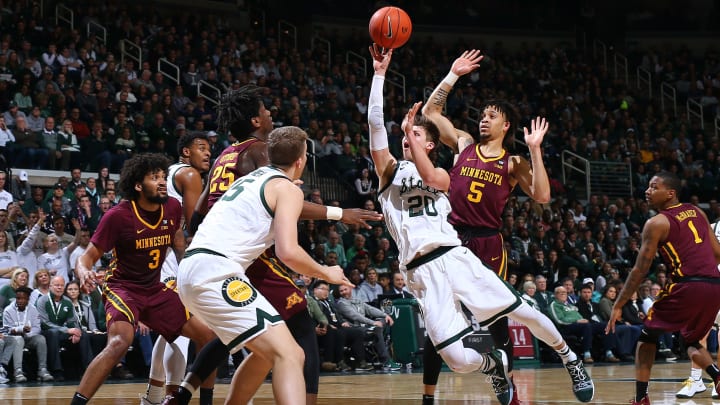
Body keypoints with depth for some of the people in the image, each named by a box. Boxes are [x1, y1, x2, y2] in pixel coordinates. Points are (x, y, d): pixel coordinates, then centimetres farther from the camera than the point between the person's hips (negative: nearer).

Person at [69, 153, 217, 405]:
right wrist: (84, 273, -38)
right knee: (119, 343, -34)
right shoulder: (118, 216, -19)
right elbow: (87, 257, -16)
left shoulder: (173, 208, -4)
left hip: (156, 290, 6)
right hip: (123, 288, -6)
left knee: (209, 338, 3)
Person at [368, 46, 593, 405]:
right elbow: (375, 121, 0)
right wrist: (380, 73, -4)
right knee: (461, 361, -15)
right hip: (423, 272, -2)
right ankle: (495, 365, 21)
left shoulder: (441, 175, 19)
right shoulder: (390, 170, 14)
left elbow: (430, 179, -8)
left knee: (524, 313, 1)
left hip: (454, 257, 2)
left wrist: (411, 131, -8)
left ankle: (570, 360, 27)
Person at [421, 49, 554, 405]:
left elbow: (542, 196, -6)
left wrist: (535, 151, -11)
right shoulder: (464, 145, 10)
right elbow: (430, 111, 9)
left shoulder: (513, 163, 6)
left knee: (497, 319, 3)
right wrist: (454, 74, 5)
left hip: (488, 244, -1)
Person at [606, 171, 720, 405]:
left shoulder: (656, 223, 0)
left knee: (648, 334, 12)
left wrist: (618, 306, 4)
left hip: (687, 286, -6)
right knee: (691, 340, 27)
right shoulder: (697, 212, 18)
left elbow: (640, 270, -1)